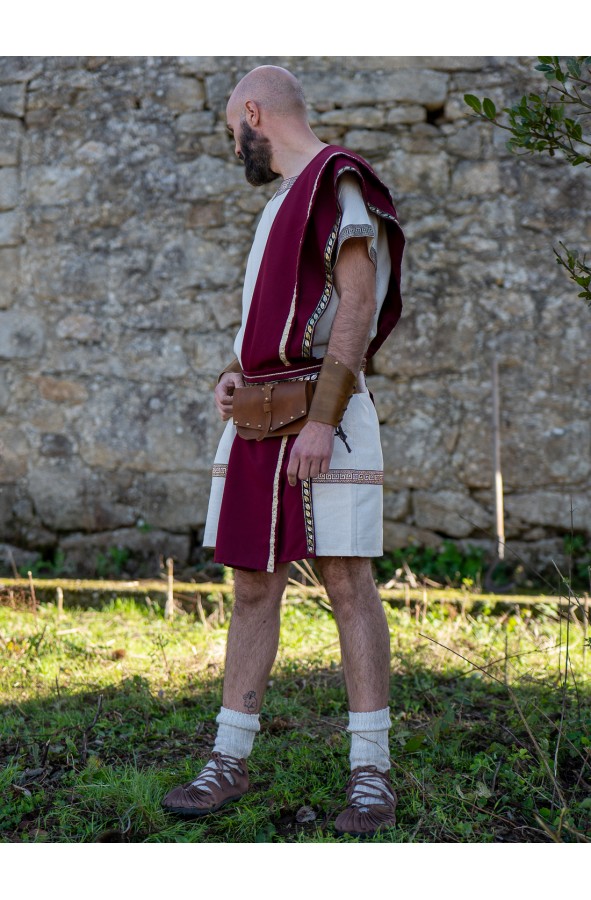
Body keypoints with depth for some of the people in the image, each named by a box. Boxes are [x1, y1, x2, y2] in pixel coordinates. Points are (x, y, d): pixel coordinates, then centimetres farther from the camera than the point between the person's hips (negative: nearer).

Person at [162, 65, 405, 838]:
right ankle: (230, 761, 11)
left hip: (325, 416, -8)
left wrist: (322, 419, -22)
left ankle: (372, 773, -1)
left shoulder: (339, 182, -5)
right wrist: (235, 376, 8)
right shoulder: (283, 202, 23)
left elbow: (356, 305, -15)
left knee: (347, 582, -7)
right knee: (253, 586, 6)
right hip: (259, 419, 9)